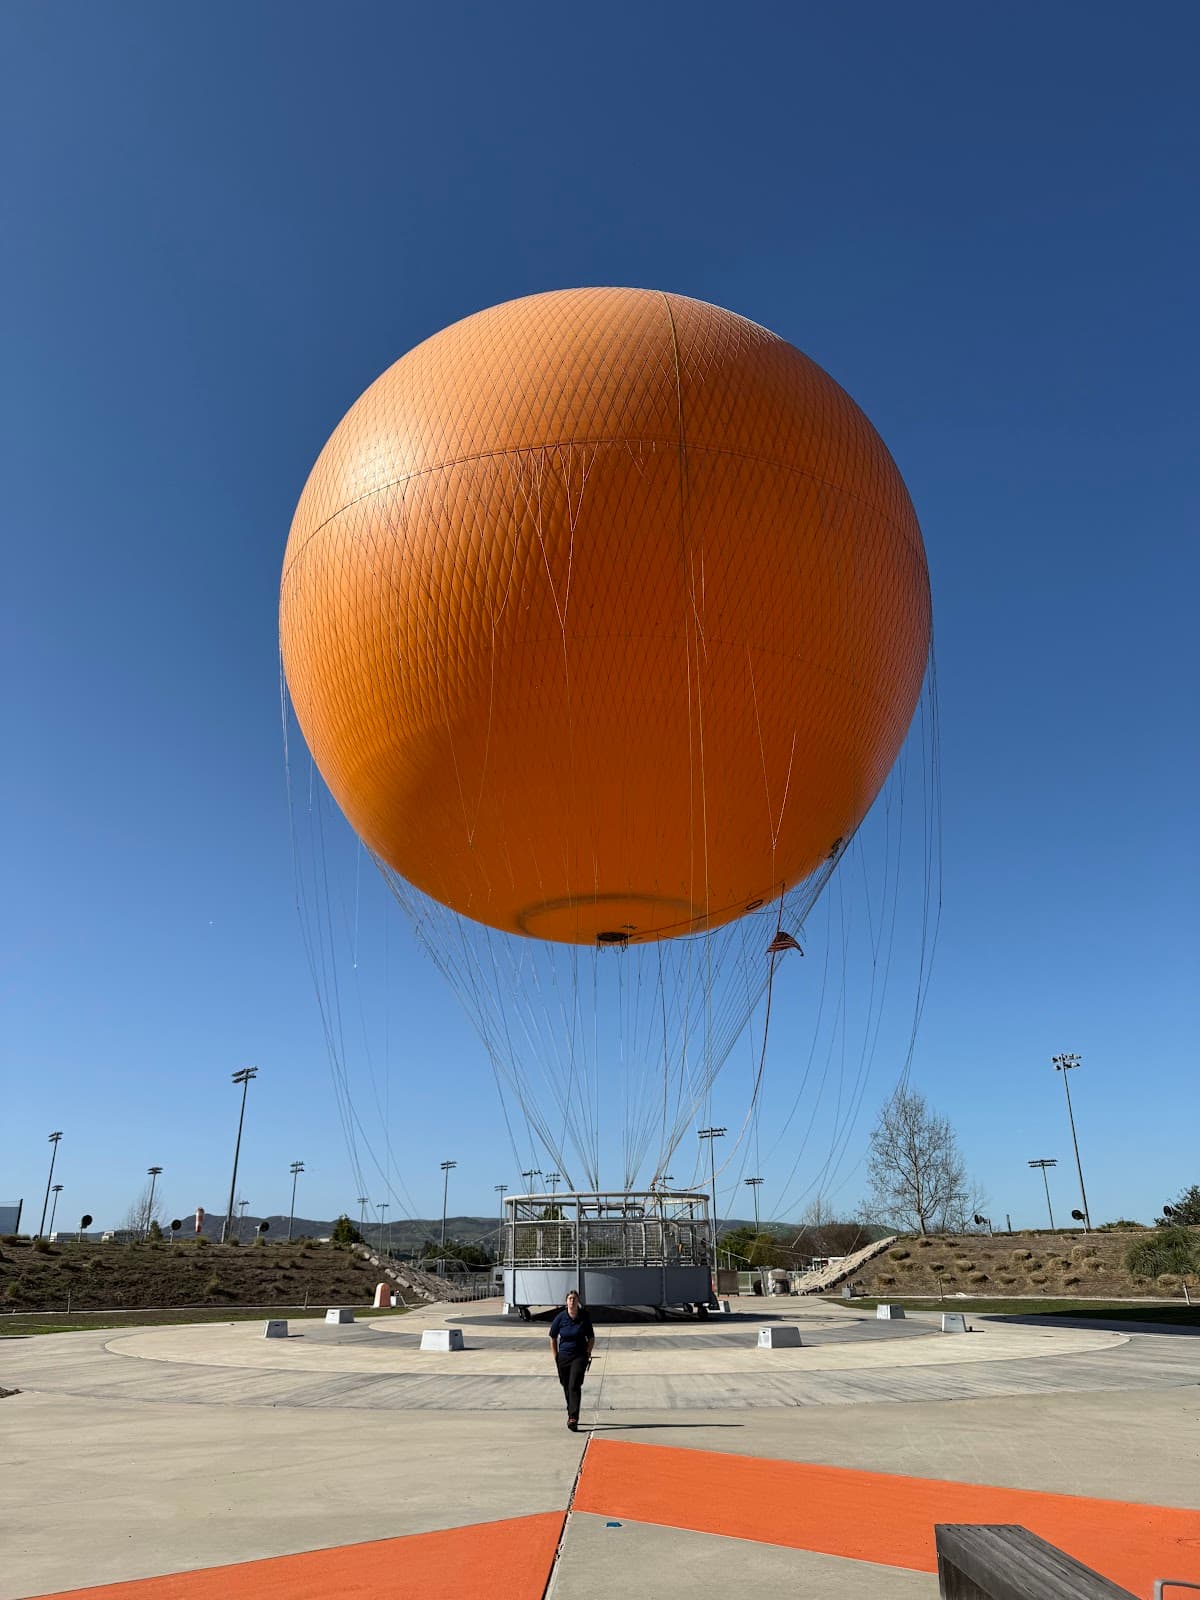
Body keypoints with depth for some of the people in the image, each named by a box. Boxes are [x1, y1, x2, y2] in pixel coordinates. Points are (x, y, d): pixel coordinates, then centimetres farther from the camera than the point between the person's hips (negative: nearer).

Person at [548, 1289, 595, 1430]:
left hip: (579, 1356, -2)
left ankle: (573, 1418, -14)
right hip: (563, 1356, 2)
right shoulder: (560, 1317, -6)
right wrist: (556, 1357, 3)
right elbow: (553, 1338, 5)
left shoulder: (585, 1317, -5)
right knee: (566, 1387, 10)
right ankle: (571, 1415, 29)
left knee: (574, 1386, -14)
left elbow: (591, 1338, 7)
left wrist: (587, 1353, -4)